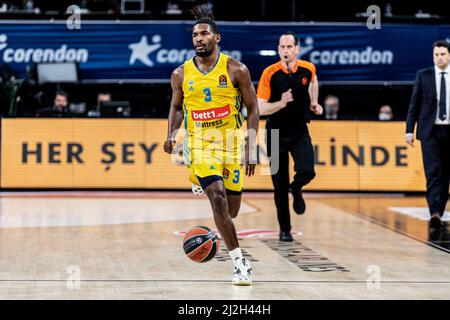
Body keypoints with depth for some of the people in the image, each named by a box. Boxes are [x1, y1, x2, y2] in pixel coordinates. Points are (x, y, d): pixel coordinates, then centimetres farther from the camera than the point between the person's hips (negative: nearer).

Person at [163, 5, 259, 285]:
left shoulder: (236, 70, -3)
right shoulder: (181, 74, 2)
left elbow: (253, 108, 0)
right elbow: (176, 107, 17)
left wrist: (251, 145, -9)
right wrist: (172, 135, 0)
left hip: (231, 141, 1)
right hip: (200, 144, -1)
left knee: (232, 209, 5)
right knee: (218, 199, -19)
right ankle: (240, 263, -15)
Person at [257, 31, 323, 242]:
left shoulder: (308, 69, -6)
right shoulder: (270, 73, -14)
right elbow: (260, 109, -17)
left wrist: (313, 103, 17)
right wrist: (281, 103, -32)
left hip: (299, 131, 1)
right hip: (276, 132, -1)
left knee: (306, 171, -23)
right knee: (280, 187, 2)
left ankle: (296, 190, 14)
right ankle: (284, 229, 19)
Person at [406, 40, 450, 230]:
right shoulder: (423, 76, 4)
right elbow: (414, 105, 4)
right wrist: (409, 130, -2)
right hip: (430, 131, -2)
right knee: (433, 172, -11)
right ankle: (434, 213, -19)